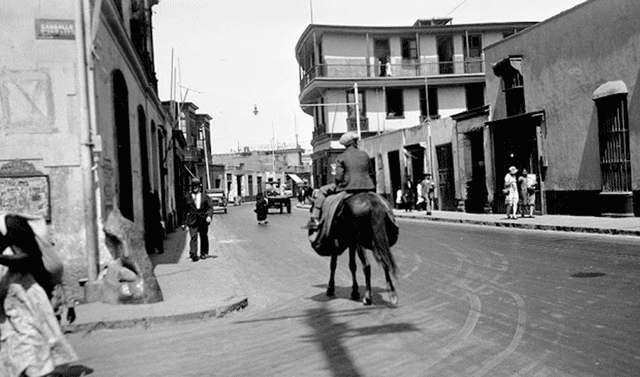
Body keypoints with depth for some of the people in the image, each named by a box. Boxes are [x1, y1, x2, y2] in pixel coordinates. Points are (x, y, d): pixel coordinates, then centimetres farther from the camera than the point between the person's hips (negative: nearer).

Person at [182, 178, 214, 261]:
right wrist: (184, 223, 11)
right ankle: (193, 254, -21)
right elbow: (185, 211, 13)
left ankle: (203, 253, 26)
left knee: (203, 237, 10)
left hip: (203, 221, 1)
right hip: (192, 221, -1)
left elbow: (210, 207, -1)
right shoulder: (187, 198, 10)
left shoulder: (205, 197, 8)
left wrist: (209, 216, -20)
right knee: (193, 237, -13)